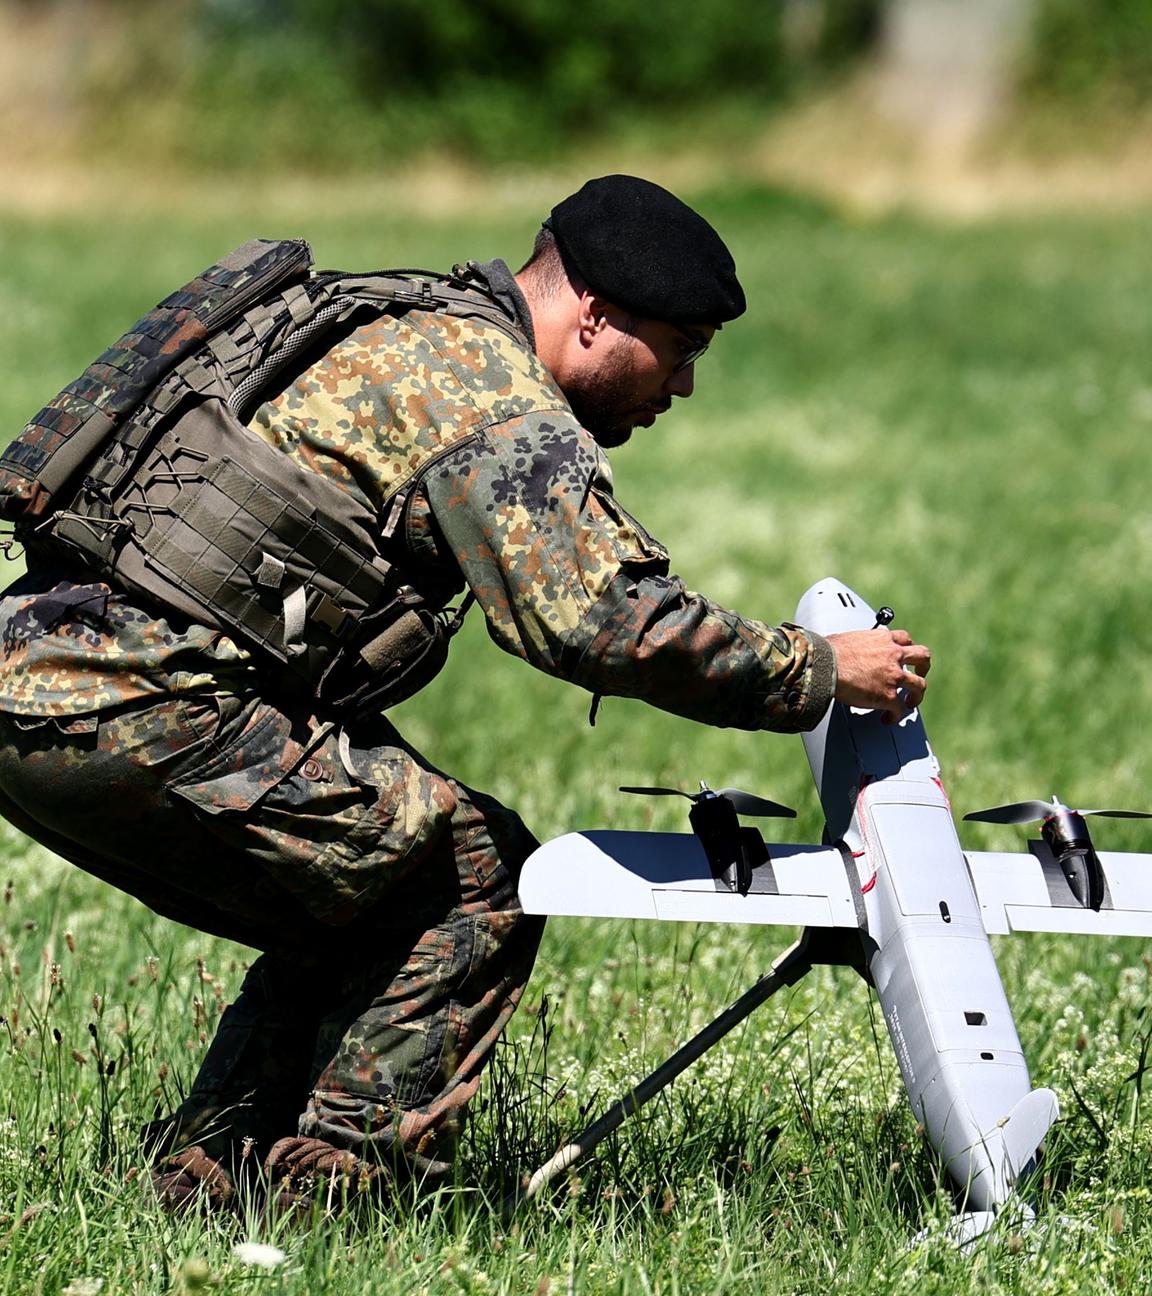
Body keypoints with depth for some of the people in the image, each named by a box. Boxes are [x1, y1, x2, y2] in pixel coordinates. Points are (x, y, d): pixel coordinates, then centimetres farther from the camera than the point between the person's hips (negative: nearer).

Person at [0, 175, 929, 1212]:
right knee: (480, 879, -2)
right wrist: (819, 671, -4)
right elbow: (609, 620, -16)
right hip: (138, 706, -10)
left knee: (353, 918, 22)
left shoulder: (400, 331, 24)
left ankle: (204, 1181, 18)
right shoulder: (492, 391, -8)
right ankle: (337, 1184, -4)